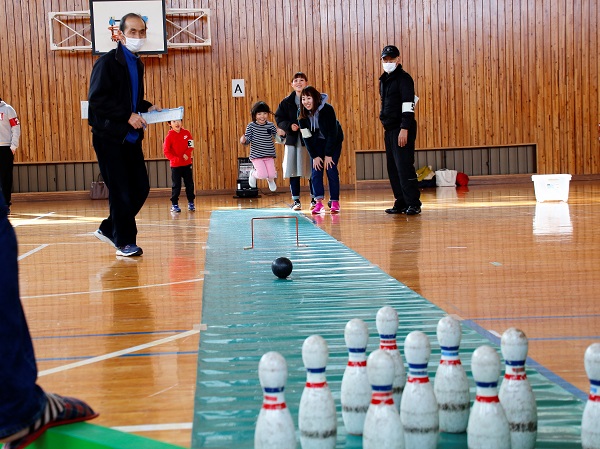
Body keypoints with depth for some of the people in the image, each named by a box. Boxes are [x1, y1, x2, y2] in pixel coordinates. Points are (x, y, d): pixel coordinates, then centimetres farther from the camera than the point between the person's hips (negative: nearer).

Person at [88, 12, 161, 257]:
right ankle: (125, 242, 10)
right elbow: (97, 99, -17)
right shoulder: (108, 62, -10)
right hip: (110, 136, -8)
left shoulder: (137, 64, 14)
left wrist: (147, 107, 5)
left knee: (140, 189, 8)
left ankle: (109, 229, 24)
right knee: (120, 192, -2)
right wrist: (128, 115, -21)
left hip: (131, 137, 8)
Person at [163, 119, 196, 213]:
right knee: (176, 185, 0)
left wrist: (187, 154, -15)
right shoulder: (169, 136, -8)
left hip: (187, 163, 3)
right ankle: (174, 204, 8)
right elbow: (166, 151, -9)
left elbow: (191, 145, 2)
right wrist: (174, 159, -21)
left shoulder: (186, 133, 0)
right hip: (175, 165, -3)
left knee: (189, 184, 6)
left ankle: (191, 203, 17)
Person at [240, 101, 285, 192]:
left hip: (269, 155, 3)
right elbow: (248, 140, -3)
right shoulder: (251, 126, -5)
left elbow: (279, 140, 5)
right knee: (263, 175, -17)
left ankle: (270, 179, 34)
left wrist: (281, 134, -16)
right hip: (256, 156, -3)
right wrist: (243, 140, -25)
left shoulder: (271, 125, 1)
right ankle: (253, 174, 21)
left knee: (272, 175, -7)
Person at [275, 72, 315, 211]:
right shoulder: (286, 102, 6)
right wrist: (289, 126, -10)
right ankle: (296, 201, 10)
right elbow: (279, 118, 7)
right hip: (293, 140, 2)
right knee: (294, 172, 2)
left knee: (313, 172, 4)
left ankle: (314, 199, 16)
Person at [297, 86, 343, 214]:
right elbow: (306, 137, -12)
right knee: (316, 170, -9)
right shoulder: (302, 114, -17)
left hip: (334, 141, -3)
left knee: (331, 169, -10)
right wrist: (315, 156, -14)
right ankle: (319, 202, -10)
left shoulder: (327, 109, -28)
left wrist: (328, 155, -21)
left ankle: (335, 202, -3)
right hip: (317, 142, 3)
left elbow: (332, 133, -23)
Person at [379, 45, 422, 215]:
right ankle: (401, 203, 14)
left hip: (402, 129, -9)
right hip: (389, 130, 9)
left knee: (404, 166, -11)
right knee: (393, 168, 9)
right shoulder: (383, 80, 16)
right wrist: (384, 120, 16)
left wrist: (404, 129, -22)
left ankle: (413, 204, -7)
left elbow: (408, 105, -16)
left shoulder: (404, 78, -9)